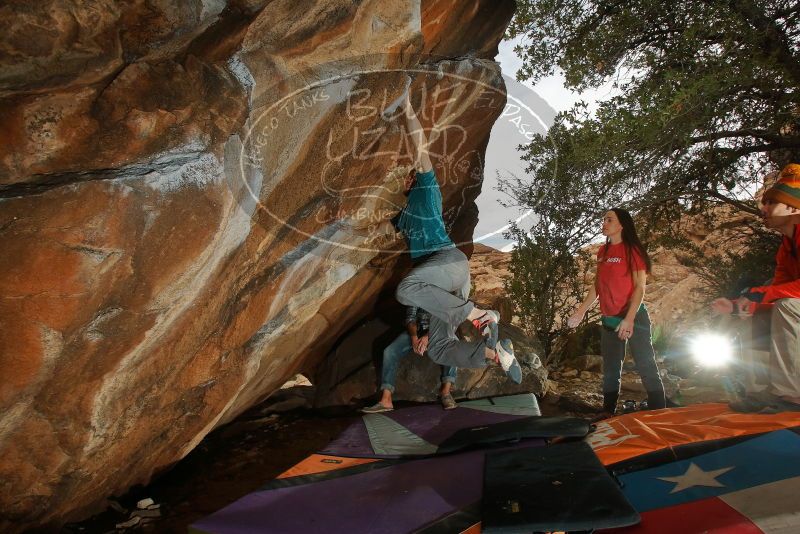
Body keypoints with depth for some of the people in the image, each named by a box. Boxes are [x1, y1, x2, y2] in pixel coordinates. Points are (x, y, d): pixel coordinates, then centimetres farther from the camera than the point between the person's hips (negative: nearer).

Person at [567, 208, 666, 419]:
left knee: (646, 367, -2)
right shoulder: (602, 252, 10)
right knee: (610, 370, 13)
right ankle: (607, 413, 23)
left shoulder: (633, 250, -8)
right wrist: (580, 312, 11)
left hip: (633, 317, -7)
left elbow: (639, 287, -14)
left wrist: (629, 319, -24)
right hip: (608, 320, 7)